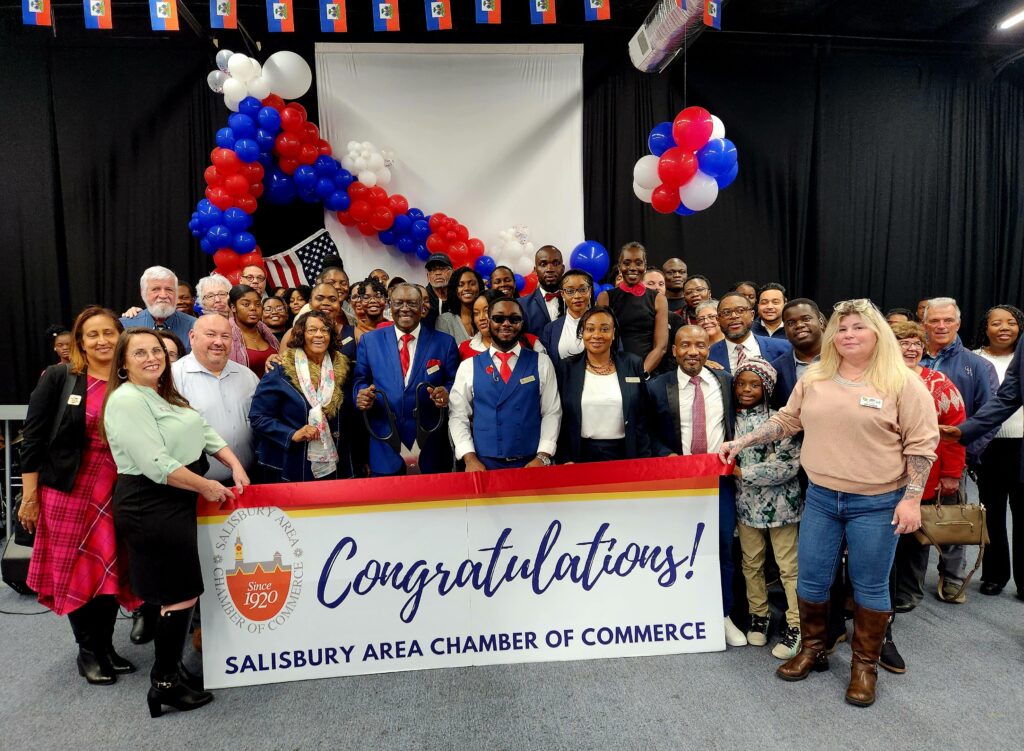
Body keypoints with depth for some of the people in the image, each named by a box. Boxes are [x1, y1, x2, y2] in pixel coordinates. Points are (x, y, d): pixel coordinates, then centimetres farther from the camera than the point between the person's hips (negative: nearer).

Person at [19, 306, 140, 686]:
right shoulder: (59, 377, -5)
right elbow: (33, 438, -5)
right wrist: (30, 496, -7)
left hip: (117, 491, 3)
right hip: (69, 489, -2)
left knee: (112, 568, 9)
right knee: (76, 568, 7)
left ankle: (105, 644, 27)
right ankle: (88, 650, 24)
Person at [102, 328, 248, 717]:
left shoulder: (166, 395, 14)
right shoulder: (126, 400, -16)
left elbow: (204, 430, 12)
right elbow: (157, 465, -22)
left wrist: (235, 465, -1)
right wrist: (206, 486, -15)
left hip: (175, 502, 9)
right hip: (150, 507, -9)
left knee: (178, 593, 16)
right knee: (181, 595, -2)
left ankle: (171, 671, 30)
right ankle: (165, 684, 14)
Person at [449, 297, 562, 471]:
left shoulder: (542, 362, 3)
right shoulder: (468, 366, 3)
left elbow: (552, 413, 0)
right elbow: (458, 416, 1)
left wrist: (543, 456, -11)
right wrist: (469, 458, -10)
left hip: (531, 464, 0)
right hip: (484, 465, 0)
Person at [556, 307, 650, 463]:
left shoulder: (633, 365, 0)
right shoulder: (567, 368, -1)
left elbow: (642, 418, 2)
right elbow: (561, 421, 0)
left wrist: (644, 460, -3)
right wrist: (566, 460, -6)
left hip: (624, 454, 1)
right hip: (582, 456, 0)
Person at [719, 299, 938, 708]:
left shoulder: (902, 382, -7)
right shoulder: (814, 379, 5)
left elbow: (921, 444, -7)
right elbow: (785, 420, 13)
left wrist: (911, 499, -12)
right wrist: (741, 443, 7)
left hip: (877, 504, -3)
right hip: (820, 498, 4)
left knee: (869, 587, 9)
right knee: (811, 580, 11)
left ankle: (865, 665, 29)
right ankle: (812, 650, 32)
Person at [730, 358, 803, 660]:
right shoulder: (732, 418, 5)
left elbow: (789, 463, -17)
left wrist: (743, 473, -15)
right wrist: (732, 470, -4)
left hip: (779, 503, -4)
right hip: (745, 503, 5)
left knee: (789, 565, 3)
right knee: (751, 562, 14)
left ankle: (795, 626, 15)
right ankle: (758, 615, 30)